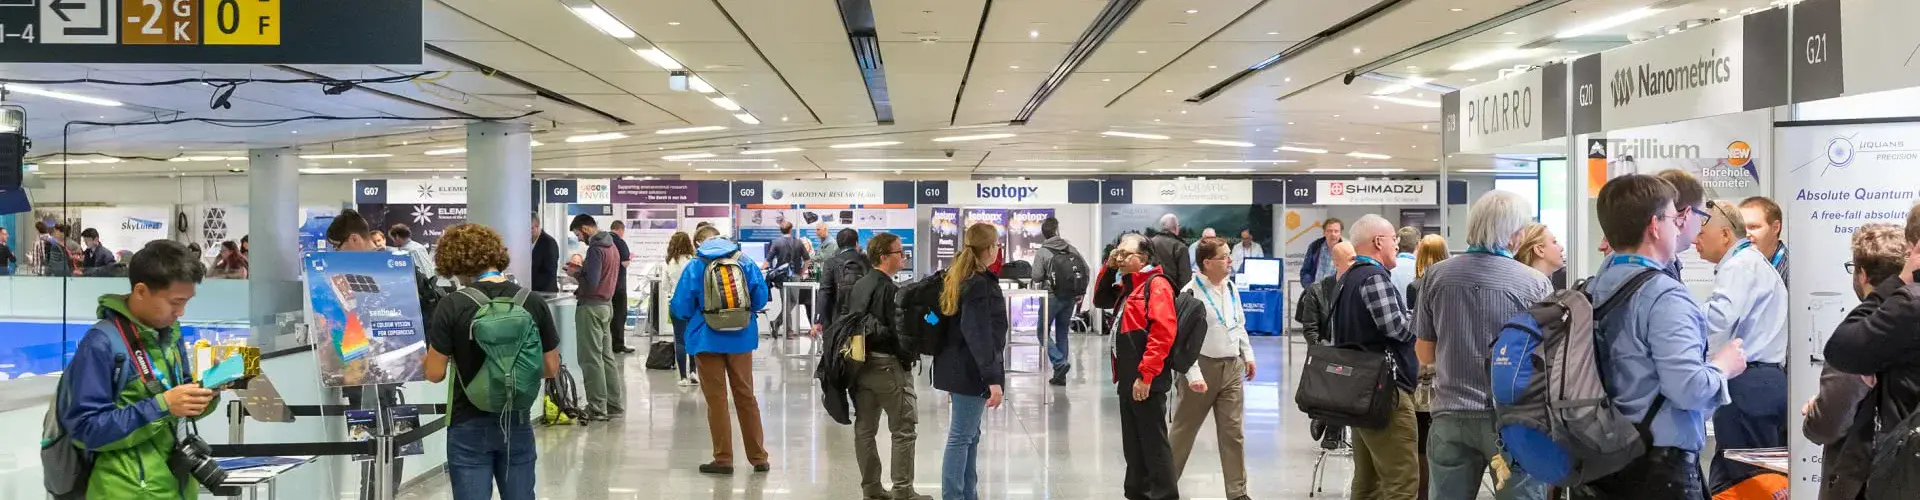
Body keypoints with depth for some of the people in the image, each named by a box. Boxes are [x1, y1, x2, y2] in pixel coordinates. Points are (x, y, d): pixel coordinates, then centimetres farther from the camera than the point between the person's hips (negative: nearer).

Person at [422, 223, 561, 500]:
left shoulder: (452, 307, -13)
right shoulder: (534, 303, -3)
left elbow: (435, 374, -9)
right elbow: (551, 368, 4)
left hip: (470, 427, -3)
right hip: (517, 424, 3)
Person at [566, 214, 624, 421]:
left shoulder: (595, 249, -16)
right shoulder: (611, 246, 14)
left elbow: (591, 284, -21)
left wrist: (575, 272, -5)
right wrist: (583, 267, 9)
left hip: (591, 307, -9)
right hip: (606, 305, 9)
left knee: (591, 359, -4)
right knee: (606, 356, 12)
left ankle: (597, 408, -2)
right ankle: (615, 405, 15)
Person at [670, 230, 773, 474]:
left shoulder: (695, 266, -7)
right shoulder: (745, 262, -2)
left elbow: (681, 307, -9)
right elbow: (761, 298, -3)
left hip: (708, 340, -2)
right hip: (741, 338, 2)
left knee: (716, 399, 8)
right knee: (746, 397, 14)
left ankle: (723, 459, 11)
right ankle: (758, 457, 19)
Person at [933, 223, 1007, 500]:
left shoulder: (957, 277, 12)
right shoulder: (980, 283, -17)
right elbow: (980, 335, -24)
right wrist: (993, 378, -26)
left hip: (958, 367, 9)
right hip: (971, 371, -9)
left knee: (970, 435, 15)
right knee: (961, 438, -6)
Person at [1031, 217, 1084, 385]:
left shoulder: (1042, 252, -10)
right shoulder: (1070, 248, 3)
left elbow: (1036, 277, -13)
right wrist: (1082, 292, 9)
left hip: (1052, 296, -5)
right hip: (1070, 297, 5)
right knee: (1062, 333, 13)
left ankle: (1060, 362, -15)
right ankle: (1060, 375, 14)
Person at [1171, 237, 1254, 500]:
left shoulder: (1230, 286, 7)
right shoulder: (1191, 292, -15)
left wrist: (1248, 355, 14)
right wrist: (1193, 374, -23)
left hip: (1232, 366, 6)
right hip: (1204, 366, -6)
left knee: (1233, 432, 6)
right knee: (1184, 429, 6)